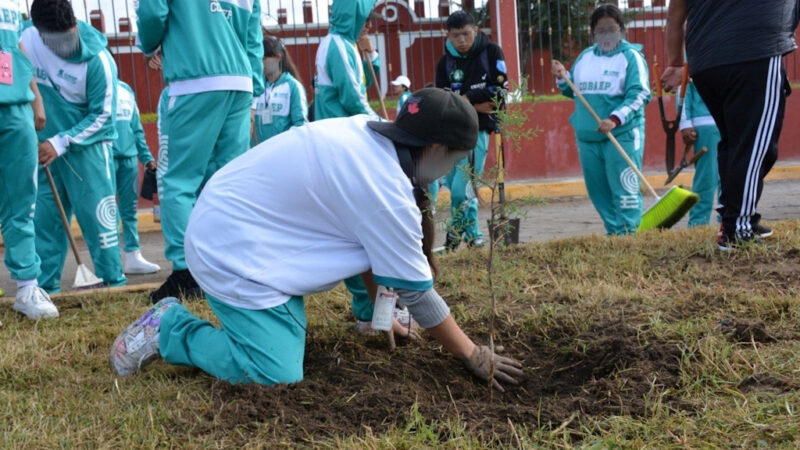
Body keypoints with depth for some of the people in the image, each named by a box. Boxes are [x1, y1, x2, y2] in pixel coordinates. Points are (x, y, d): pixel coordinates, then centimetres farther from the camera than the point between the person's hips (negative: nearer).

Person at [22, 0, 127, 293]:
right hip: (46, 143, 4)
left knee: (96, 212, -4)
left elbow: (102, 115, -15)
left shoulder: (98, 59, -20)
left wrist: (62, 142, -20)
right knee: (45, 214, 5)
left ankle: (113, 279, 4)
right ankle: (45, 283, 13)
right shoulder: (26, 40, -9)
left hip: (87, 142, -4)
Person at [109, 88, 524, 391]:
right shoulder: (386, 193, -24)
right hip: (230, 250, -10)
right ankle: (168, 327, 0)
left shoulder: (365, 132, 0)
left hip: (227, 220, 10)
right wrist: (473, 355, -2)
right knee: (279, 374, -11)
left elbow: (371, 241, 12)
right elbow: (416, 292, -14)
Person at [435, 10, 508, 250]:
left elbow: (499, 91, -8)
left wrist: (465, 99, -8)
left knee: (462, 190, -13)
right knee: (455, 186, 6)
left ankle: (455, 236, 3)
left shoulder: (491, 52, 0)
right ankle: (472, 235, 19)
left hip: (478, 129, -5)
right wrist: (474, 105, -13)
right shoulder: (445, 62, 8)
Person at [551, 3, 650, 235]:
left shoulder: (631, 56, -2)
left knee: (624, 189, -9)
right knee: (598, 191, 9)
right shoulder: (584, 57, 16)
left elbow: (639, 94, -12)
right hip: (587, 136, 6)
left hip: (622, 135, -6)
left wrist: (615, 119, -24)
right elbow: (574, 91, 26)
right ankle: (614, 233, 19)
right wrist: (563, 78, 5)